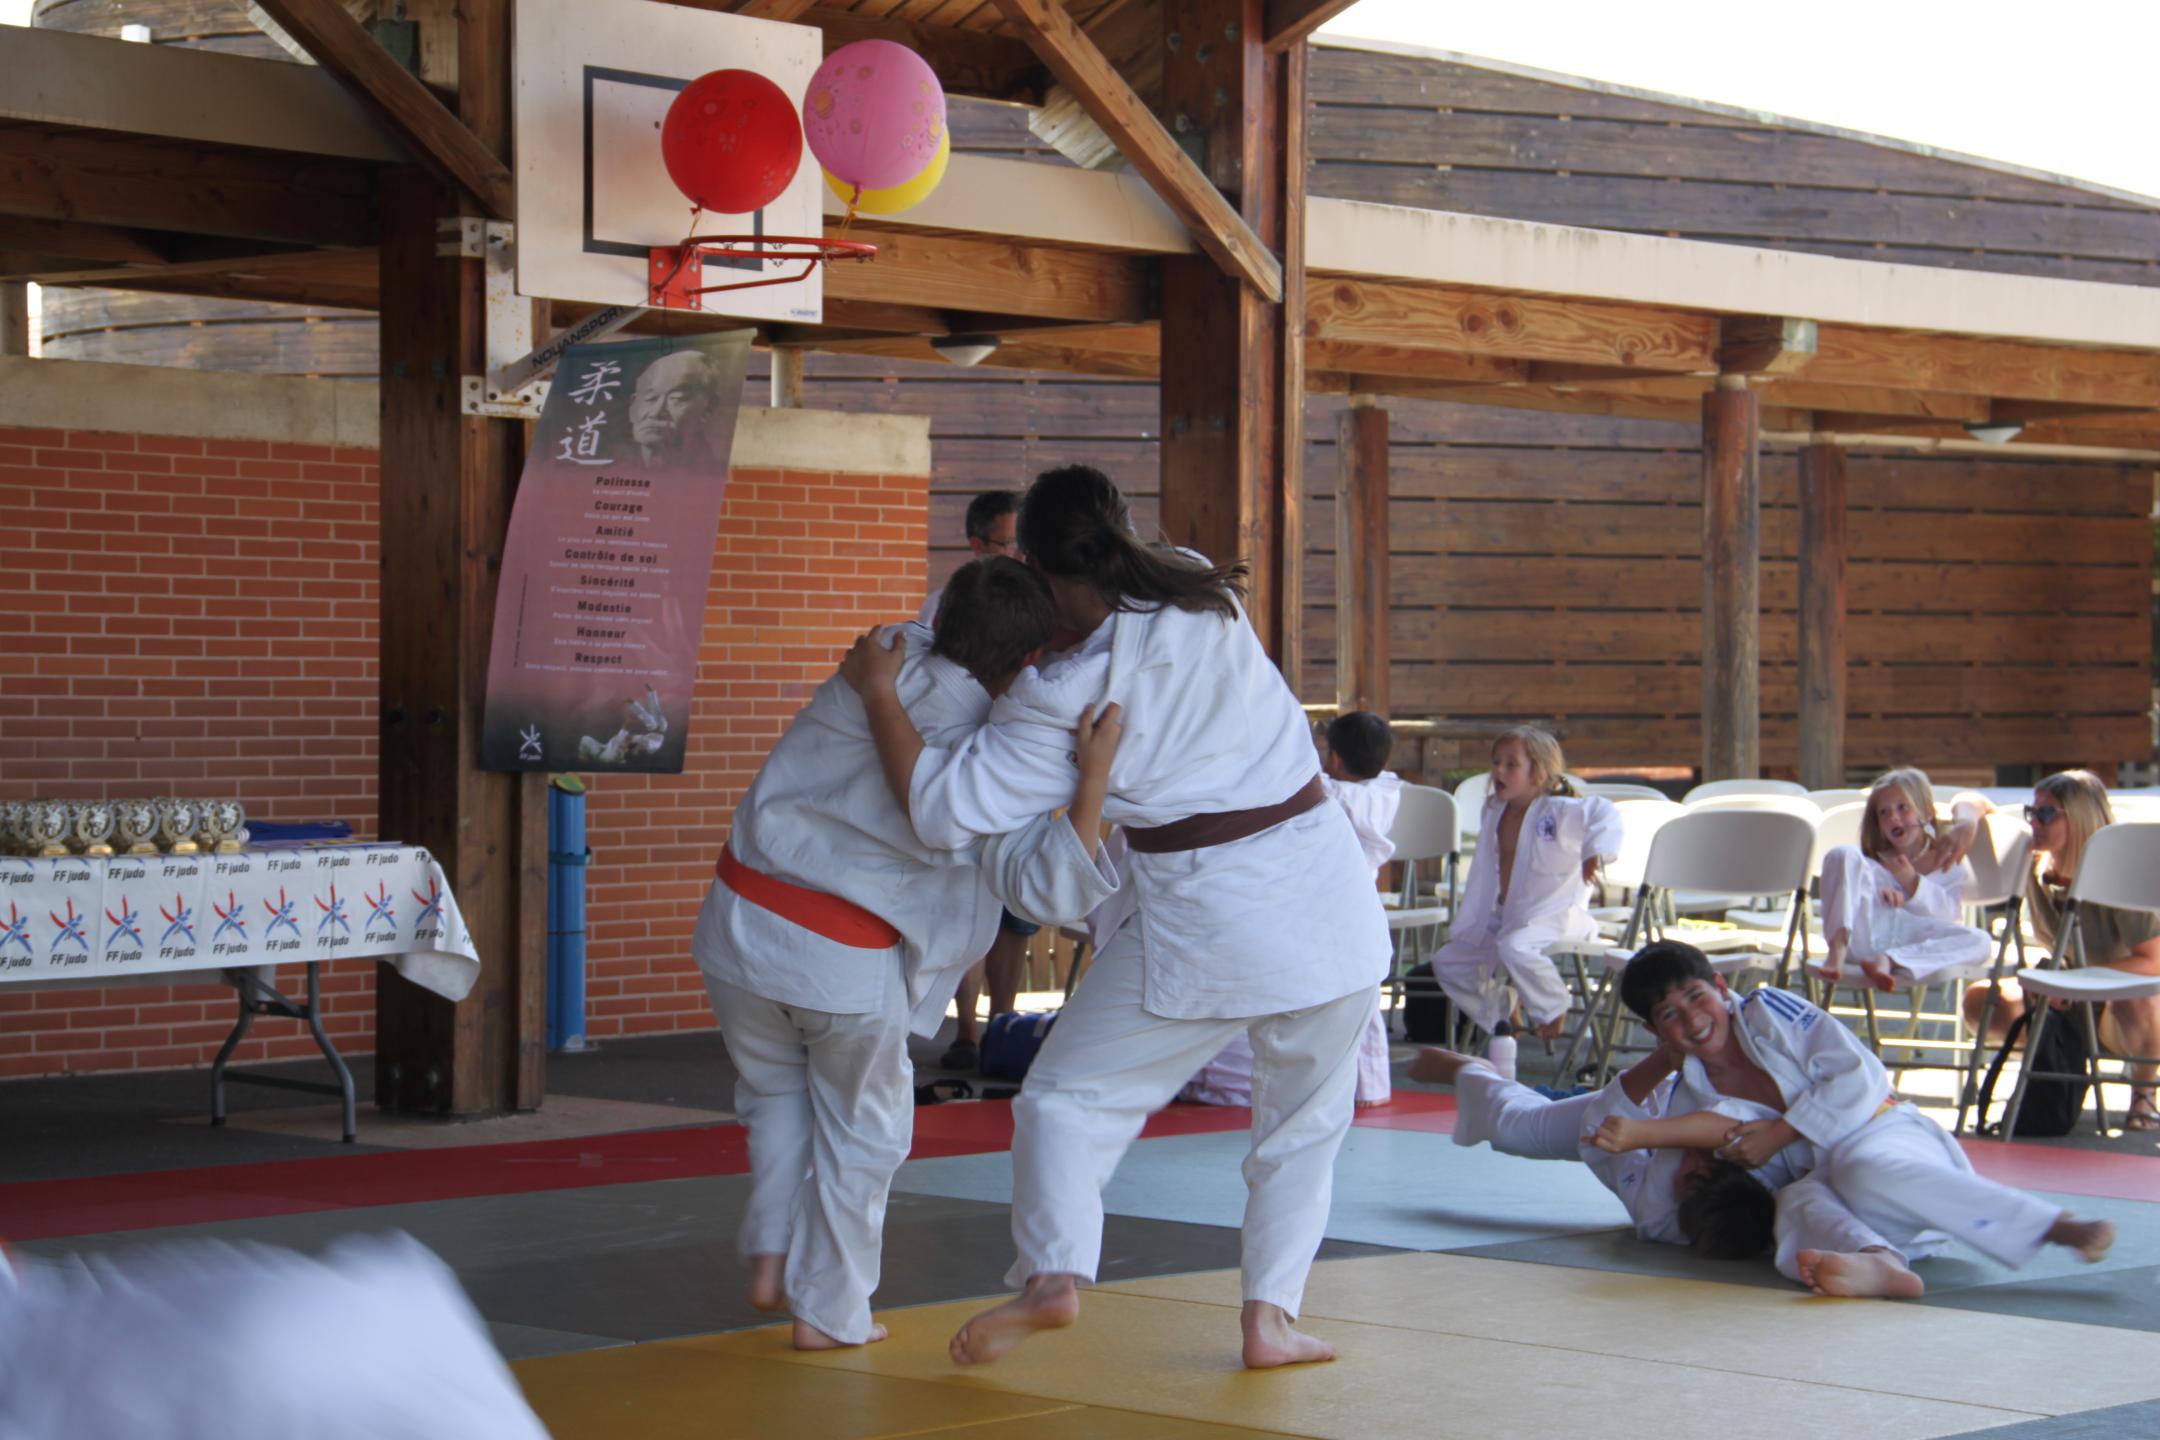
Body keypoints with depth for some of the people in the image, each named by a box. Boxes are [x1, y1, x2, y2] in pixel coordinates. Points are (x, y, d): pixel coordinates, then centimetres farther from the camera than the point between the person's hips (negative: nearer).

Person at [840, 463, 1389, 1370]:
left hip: (1205, 922, -4)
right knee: (1303, 1125, 19)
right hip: (1328, 902, 4)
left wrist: (879, 694, -1)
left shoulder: (1062, 700, -13)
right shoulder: (1211, 598, 1)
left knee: (1069, 1098, 10)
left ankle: (1053, 1273, -9)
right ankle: (1270, 1316, 14)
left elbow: (944, 811, -11)